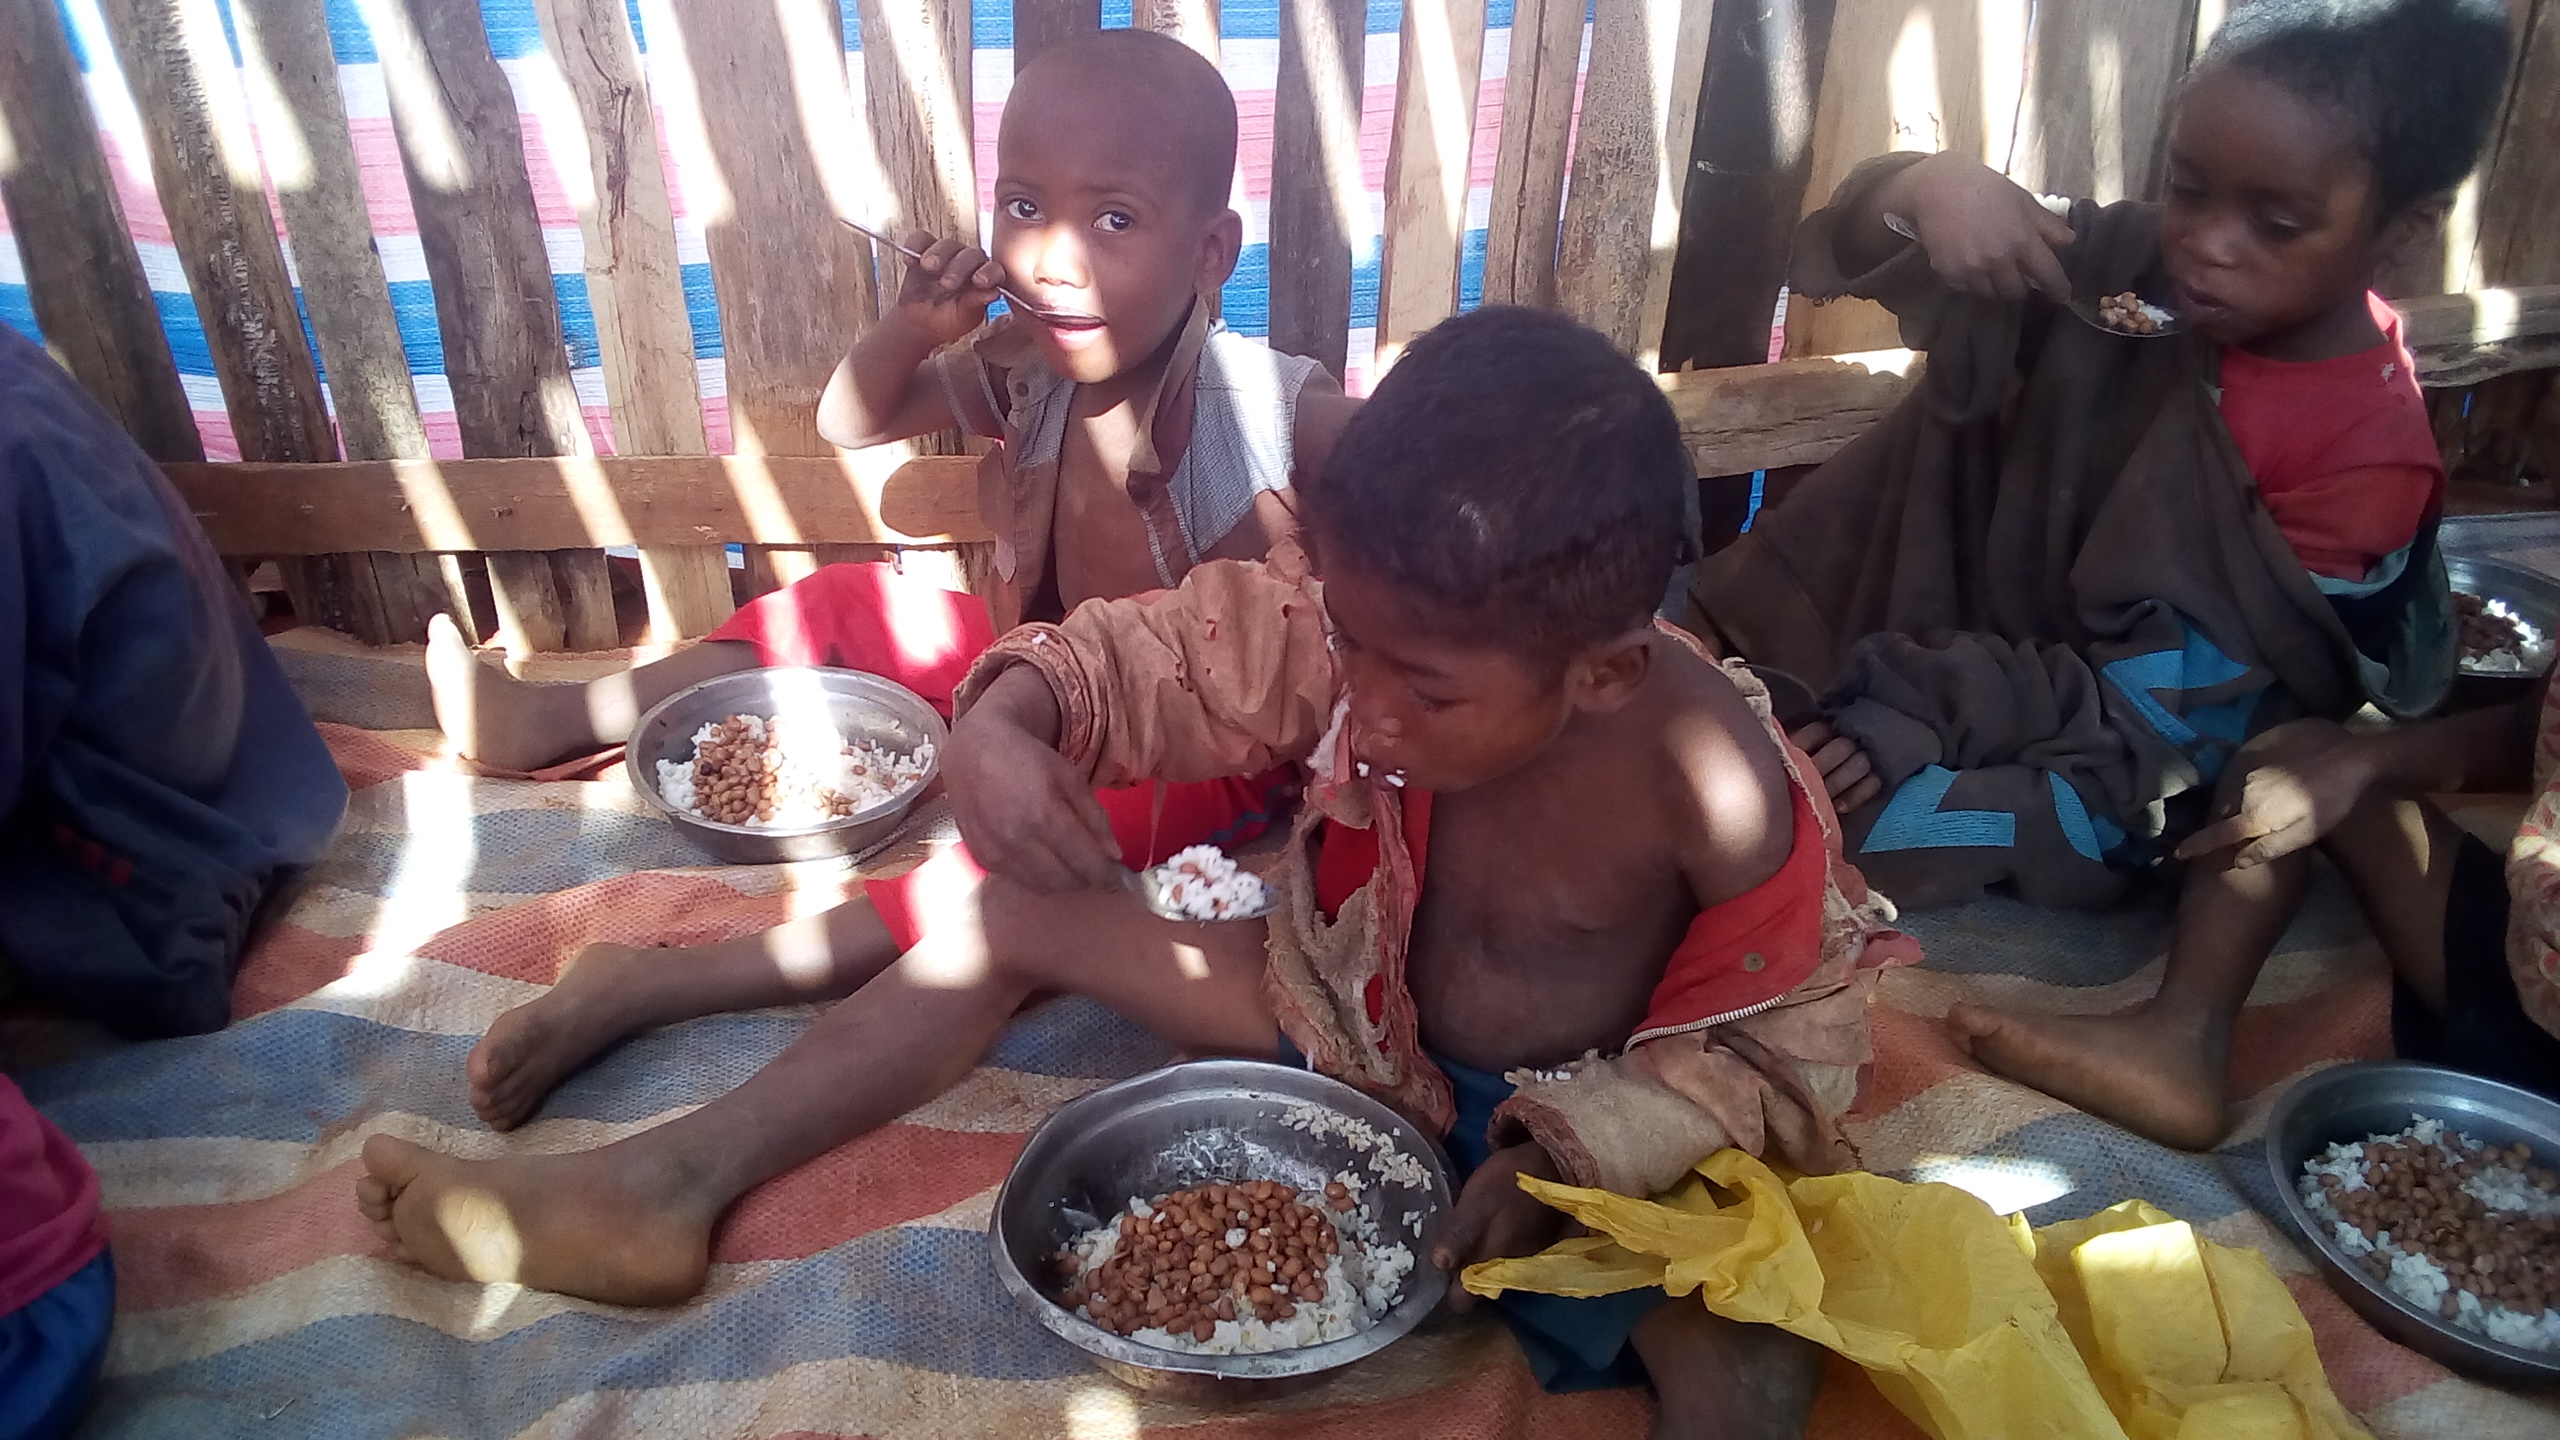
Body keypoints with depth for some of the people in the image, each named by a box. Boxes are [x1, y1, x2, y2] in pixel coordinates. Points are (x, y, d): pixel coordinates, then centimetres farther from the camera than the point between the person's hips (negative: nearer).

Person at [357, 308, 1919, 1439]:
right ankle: (668, 1188, 4)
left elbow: (1775, 1040, -17)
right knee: (1021, 921, -3)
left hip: (1587, 1118, -3)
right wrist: (1015, 714, -34)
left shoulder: (1718, 790, -30)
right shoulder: (1374, 626, -21)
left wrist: (1573, 1154, -26)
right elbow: (1165, 655, -14)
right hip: (1355, 1014, 4)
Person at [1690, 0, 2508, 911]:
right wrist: (1927, 186, -29)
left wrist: (1924, 717, -28)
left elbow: (2163, 705, -20)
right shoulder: (2139, 264, -9)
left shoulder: (2368, 451, -20)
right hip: (1966, 614, 6)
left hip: (2100, 771, -6)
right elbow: (1863, 251, -6)